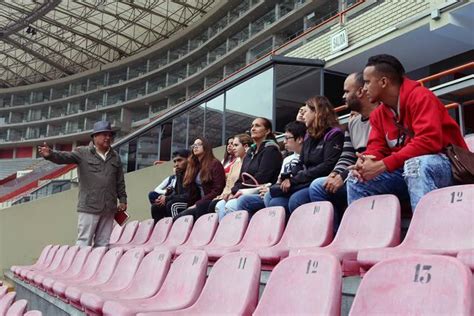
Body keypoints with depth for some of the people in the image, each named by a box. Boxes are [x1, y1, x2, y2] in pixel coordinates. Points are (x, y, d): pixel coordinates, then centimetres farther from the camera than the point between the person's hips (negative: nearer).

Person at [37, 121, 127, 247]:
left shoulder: (115, 157, 13)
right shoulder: (82, 152, 0)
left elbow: (120, 181, 16)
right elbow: (65, 157, -16)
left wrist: (122, 199, 14)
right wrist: (50, 154, -35)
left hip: (109, 208, 4)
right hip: (89, 207, -4)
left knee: (103, 244, 11)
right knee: (84, 242, -1)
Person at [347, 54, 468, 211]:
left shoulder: (419, 96, -14)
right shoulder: (378, 114, 9)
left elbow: (428, 141, -27)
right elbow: (376, 146, 3)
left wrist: (383, 165, -29)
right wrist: (366, 161, -23)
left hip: (443, 163, -7)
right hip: (406, 169, 7)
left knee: (415, 164, -39)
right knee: (356, 179, -6)